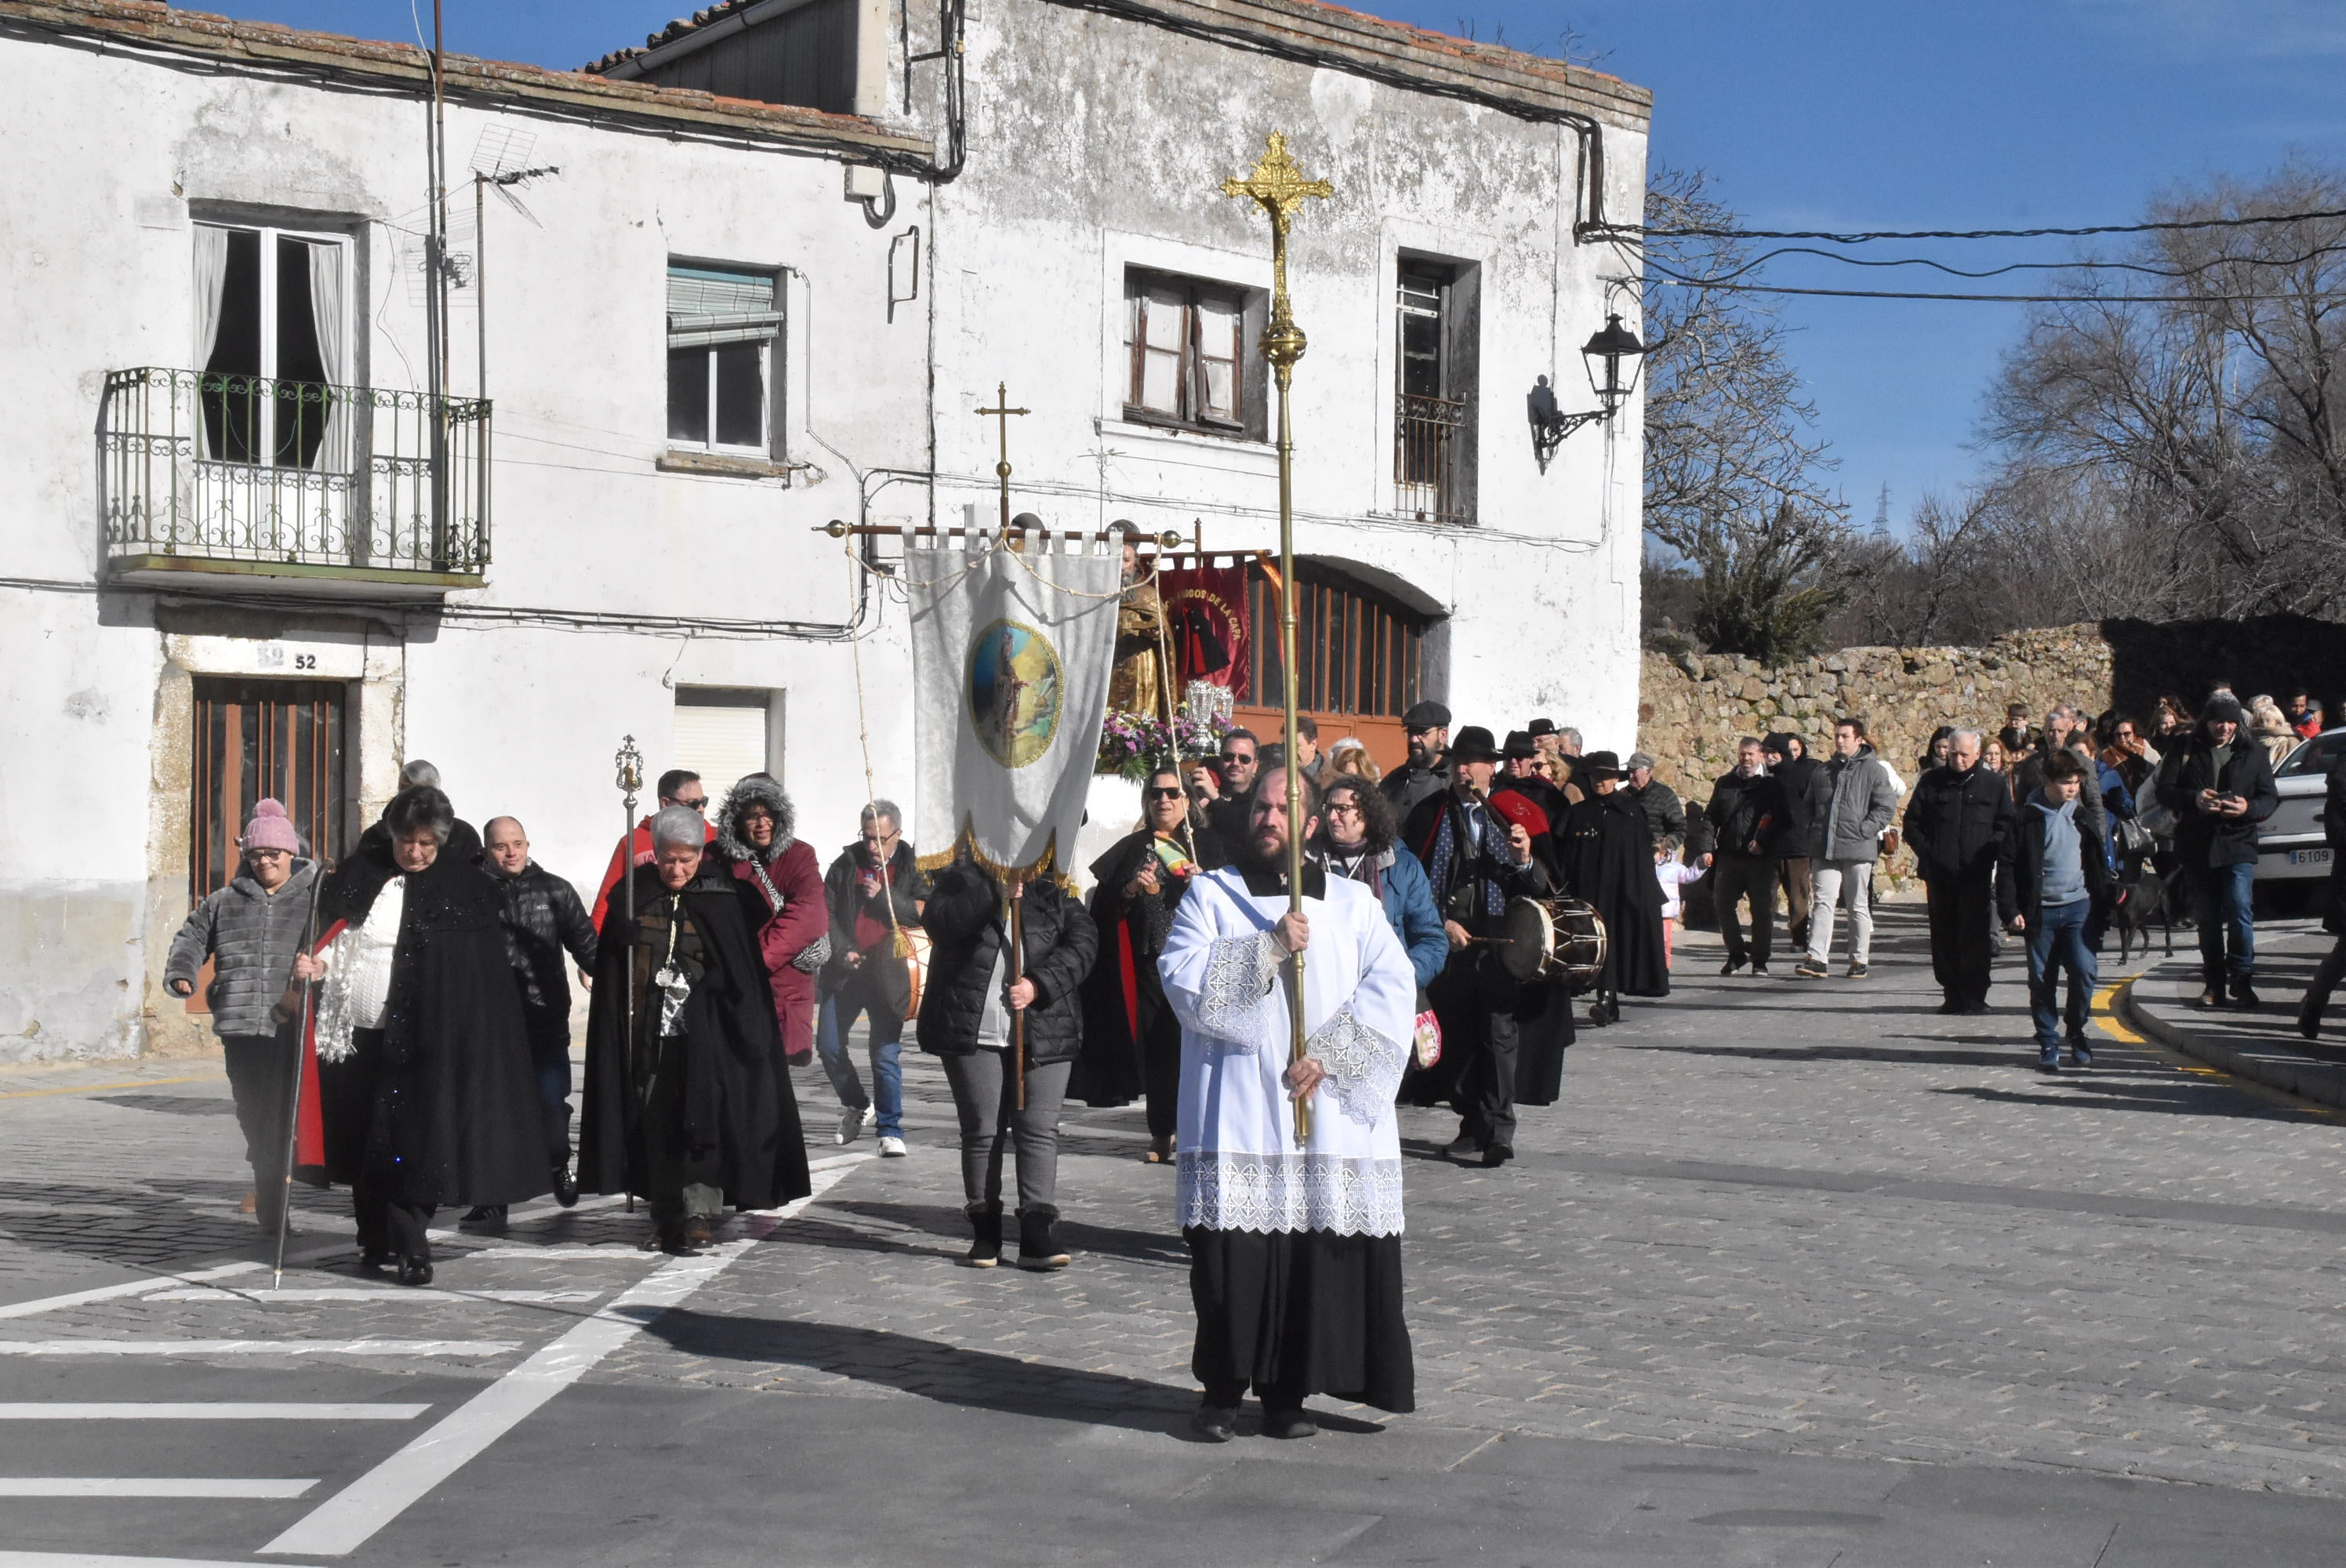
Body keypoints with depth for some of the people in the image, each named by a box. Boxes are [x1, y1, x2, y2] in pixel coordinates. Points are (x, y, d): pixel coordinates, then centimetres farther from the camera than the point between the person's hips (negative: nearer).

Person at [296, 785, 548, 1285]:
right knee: (360, 1134, 10)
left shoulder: (464, 885, 0)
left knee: (409, 1139, -8)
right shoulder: (361, 873, 6)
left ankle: (410, 1248, -2)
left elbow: (487, 971, 1)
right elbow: (335, 935, 11)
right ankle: (375, 1238, 26)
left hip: (420, 1037, -3)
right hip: (356, 1030, 3)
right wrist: (316, 965, -11)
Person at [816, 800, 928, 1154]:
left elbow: (924, 913, -8)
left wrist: (881, 896, -15)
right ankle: (858, 1107, 29)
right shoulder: (847, 863, 7)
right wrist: (842, 950, -6)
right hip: (844, 972, 4)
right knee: (829, 1046, 6)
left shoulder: (913, 868, 0)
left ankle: (890, 1130, 5)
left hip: (887, 975, -3)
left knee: (886, 1055, -5)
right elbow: (826, 913, 8)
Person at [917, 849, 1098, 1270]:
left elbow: (1083, 940, 0)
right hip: (973, 1032, 0)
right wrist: (997, 892, -20)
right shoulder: (957, 884, 7)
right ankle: (985, 1232, 14)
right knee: (981, 1130, 5)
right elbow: (943, 924, -13)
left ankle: (1037, 1235, -2)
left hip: (1044, 1030, 1)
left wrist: (1039, 984, -12)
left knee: (1040, 1129, -2)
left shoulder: (1051, 889, 9)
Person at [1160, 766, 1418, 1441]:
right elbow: (1182, 978, -5)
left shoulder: (1353, 903, 13)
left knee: (1317, 1252, -1)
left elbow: (1393, 987, 0)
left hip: (1325, 1114, 1)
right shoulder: (1210, 894, 10)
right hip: (1236, 1114, -1)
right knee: (1231, 1253, -5)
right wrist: (1268, 949, -13)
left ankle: (1287, 1391, 10)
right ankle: (1223, 1389, 8)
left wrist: (1328, 1054, -12)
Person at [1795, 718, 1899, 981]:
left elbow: (1887, 806, -7)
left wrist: (1864, 830, -14)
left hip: (1858, 849, -4)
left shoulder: (1873, 769, -3)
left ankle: (1859, 960, 15)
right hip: (1827, 849, 4)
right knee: (1823, 902, -4)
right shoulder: (1827, 769, 13)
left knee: (1859, 906, 6)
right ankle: (1816, 959, -8)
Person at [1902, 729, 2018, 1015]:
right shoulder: (1932, 782, 10)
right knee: (1943, 938, 4)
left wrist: (1987, 855, -9)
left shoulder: (1994, 785, 7)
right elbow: (1912, 823, 12)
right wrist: (1926, 852, -3)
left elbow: (2007, 826, 6)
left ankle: (1974, 997, 0)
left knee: (1974, 938, -5)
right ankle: (1953, 994, 12)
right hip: (1940, 875, 2)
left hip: (1977, 876, -2)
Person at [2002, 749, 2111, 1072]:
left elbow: (2098, 858, 17)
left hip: (2078, 906, 2)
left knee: (2084, 971, -10)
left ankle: (2077, 1033, 10)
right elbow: (2008, 864, -2)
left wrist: (2105, 897, 11)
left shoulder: (2083, 815, 7)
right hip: (2040, 911, -2)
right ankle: (2048, 1045, 13)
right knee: (2042, 981, 2)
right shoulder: (2029, 819, -2)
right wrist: (2011, 909, -8)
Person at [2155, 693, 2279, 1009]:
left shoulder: (2253, 753, 7)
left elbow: (2270, 798, 6)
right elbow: (2164, 791, 0)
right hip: (2197, 846, 1)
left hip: (2238, 844, -1)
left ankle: (2242, 980, -5)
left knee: (2239, 911, -14)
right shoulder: (2185, 752, 6)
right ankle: (2213, 985, 16)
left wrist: (2249, 807, -16)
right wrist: (2194, 799, -20)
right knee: (2209, 918, 8)